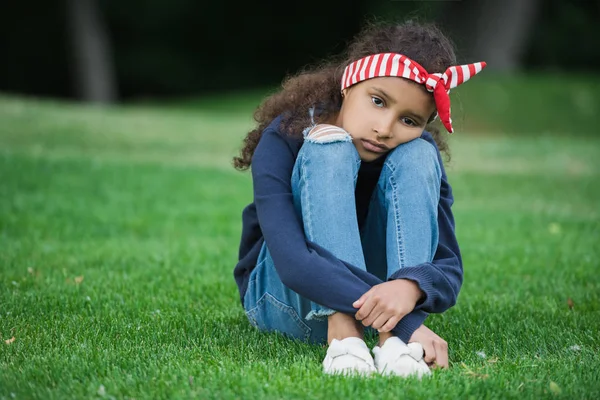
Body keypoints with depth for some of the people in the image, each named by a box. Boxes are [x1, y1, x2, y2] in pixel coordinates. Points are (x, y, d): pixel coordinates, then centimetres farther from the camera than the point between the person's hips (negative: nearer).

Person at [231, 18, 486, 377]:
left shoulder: (421, 153, -10)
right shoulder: (285, 139, -21)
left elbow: (449, 267, -20)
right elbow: (292, 260, -35)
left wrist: (411, 287, -46)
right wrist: (406, 321, -45)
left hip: (375, 299, 3)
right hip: (287, 302, -3)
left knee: (416, 157, -21)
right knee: (329, 150, -27)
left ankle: (394, 342, -35)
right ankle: (343, 335, -40)